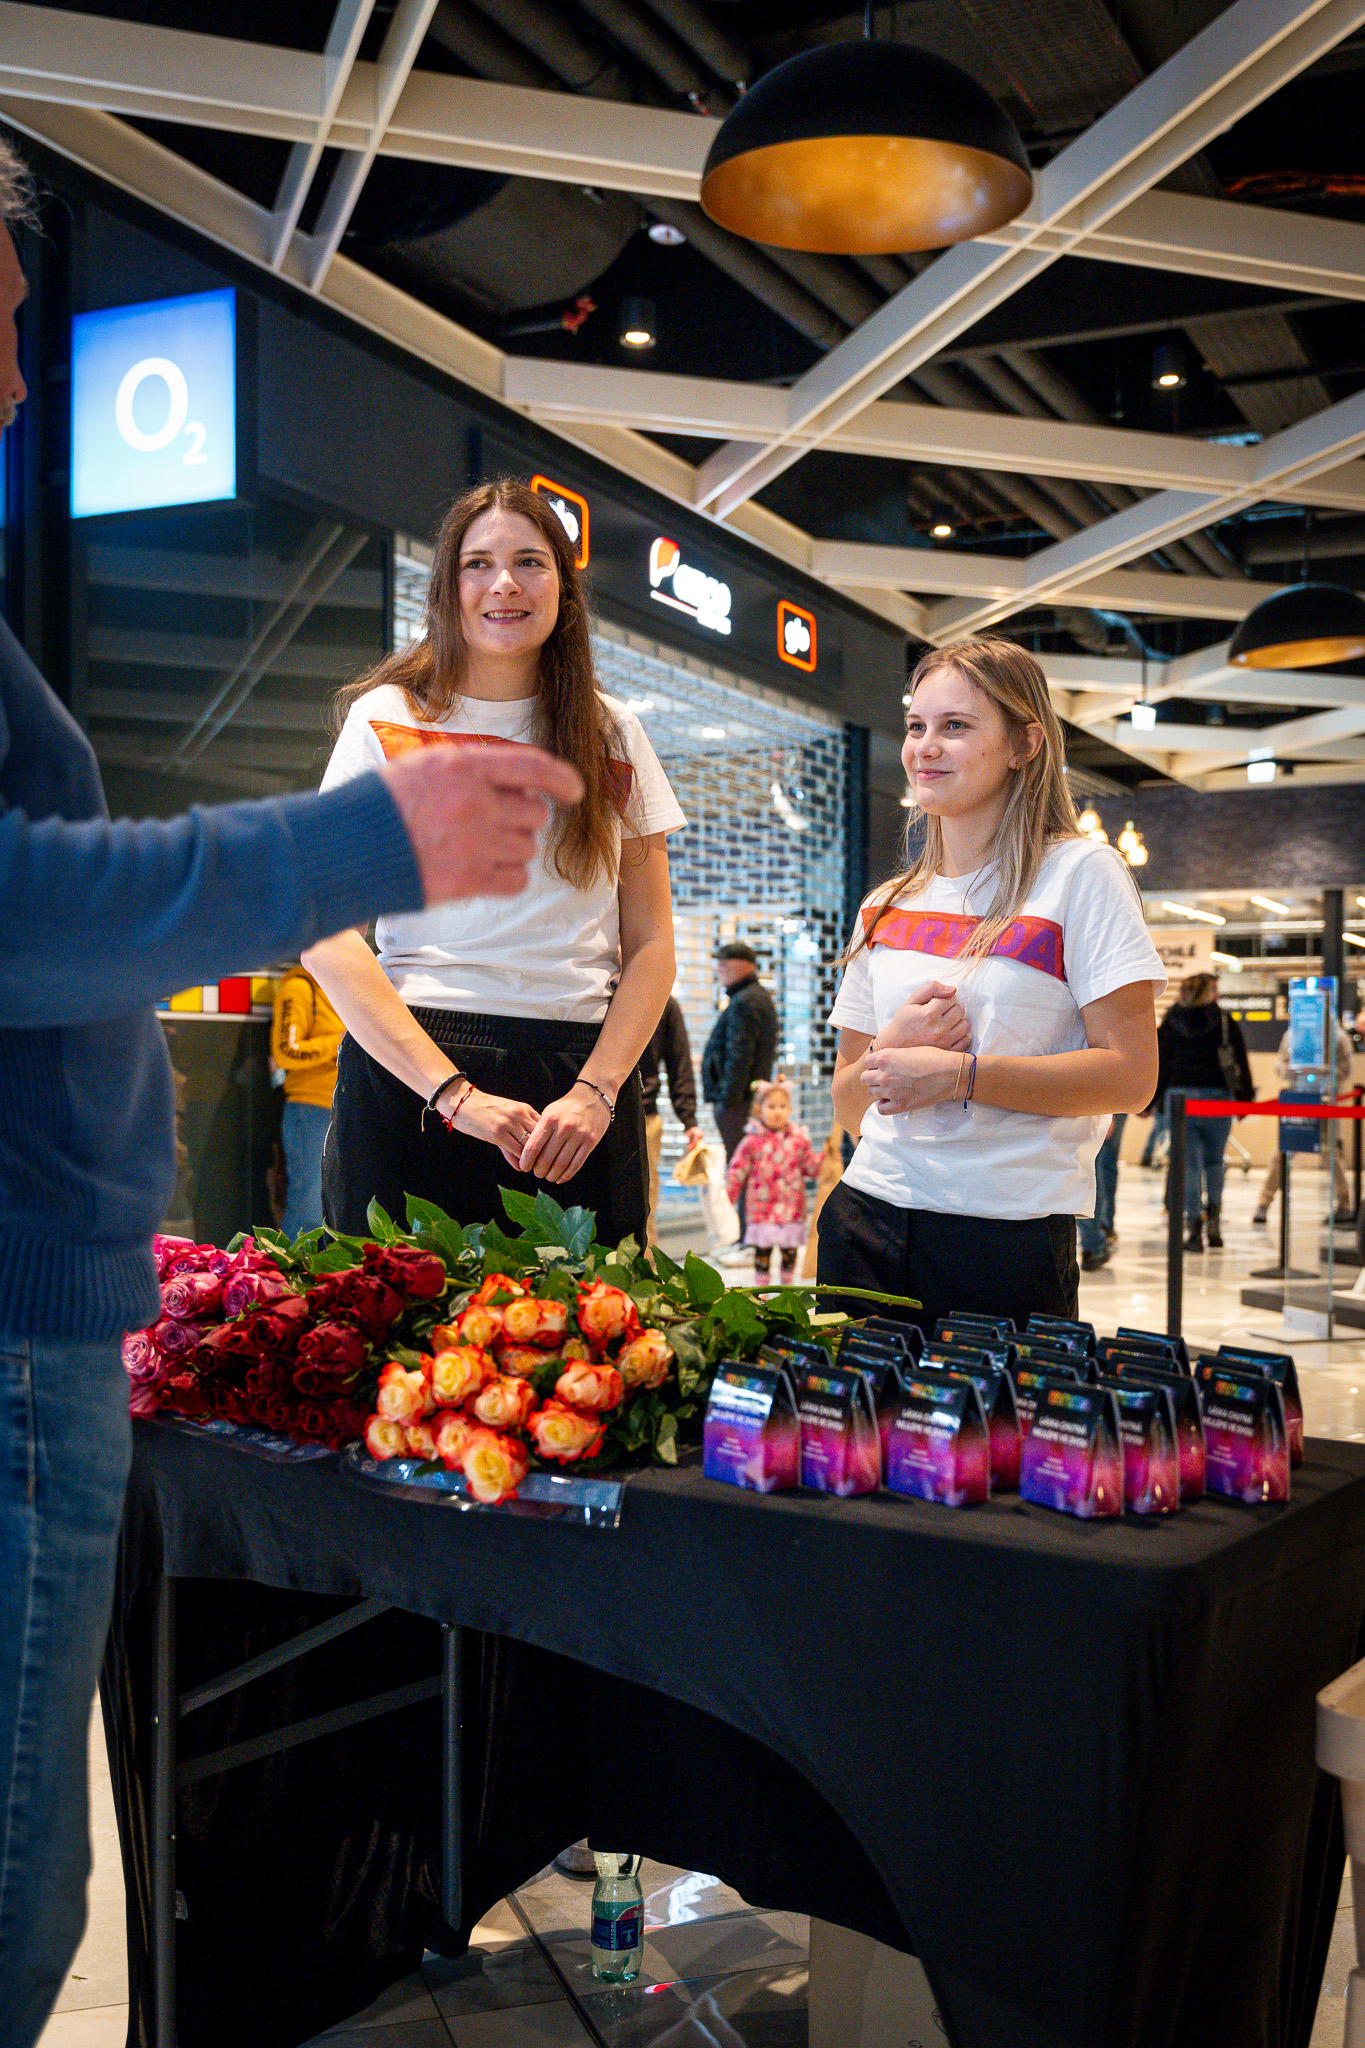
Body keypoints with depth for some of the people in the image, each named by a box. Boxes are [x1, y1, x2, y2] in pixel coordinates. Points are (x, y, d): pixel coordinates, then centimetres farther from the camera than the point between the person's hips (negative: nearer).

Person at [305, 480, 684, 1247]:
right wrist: (453, 1092, -14)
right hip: (408, 1070, -1)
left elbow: (651, 945, 8)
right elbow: (324, 932, -5)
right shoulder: (389, 719, 5)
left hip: (580, 1080, 2)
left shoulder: (612, 735, 12)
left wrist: (597, 1091, -8)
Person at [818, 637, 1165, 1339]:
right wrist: (892, 1047, -8)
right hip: (867, 1217, 4)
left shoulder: (1080, 874, -3)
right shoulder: (886, 907, 12)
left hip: (1009, 1237, -4)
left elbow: (1130, 1075, -11)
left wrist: (959, 1073, -17)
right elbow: (849, 1107, 13)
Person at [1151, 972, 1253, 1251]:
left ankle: (1193, 1225, -2)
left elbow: (1159, 1065, 4)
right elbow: (1241, 1062, 1)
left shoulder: (1170, 1024, 3)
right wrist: (1245, 1097, 11)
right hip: (1217, 1097, 0)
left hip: (1180, 1097, 0)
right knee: (1214, 1161, 16)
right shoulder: (1225, 1022, 0)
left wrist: (1148, 1101, 10)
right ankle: (1214, 1213, 0)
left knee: (1188, 1165, 3)